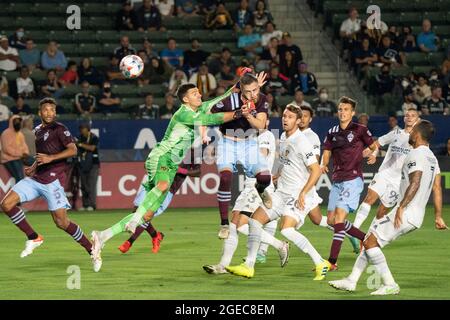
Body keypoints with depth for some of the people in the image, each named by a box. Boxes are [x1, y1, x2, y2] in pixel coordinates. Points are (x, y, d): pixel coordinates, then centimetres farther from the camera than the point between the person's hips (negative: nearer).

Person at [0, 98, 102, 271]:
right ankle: (33, 238, 5)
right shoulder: (38, 130, 19)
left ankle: (92, 252, 4)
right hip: (36, 179, 7)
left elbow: (73, 150, -17)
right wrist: (33, 168, 16)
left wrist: (50, 158, -25)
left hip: (52, 180, -7)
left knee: (62, 222, -10)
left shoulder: (59, 129, -5)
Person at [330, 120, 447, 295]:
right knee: (370, 241, 16)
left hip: (405, 214, -10)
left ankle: (389, 285, -9)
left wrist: (401, 207, -29)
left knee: (370, 242, -8)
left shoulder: (416, 154, -13)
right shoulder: (432, 158, 17)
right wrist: (438, 216, 18)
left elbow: (415, 183, -25)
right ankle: (351, 281, 18)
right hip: (416, 216, 10)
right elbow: (437, 188, 17)